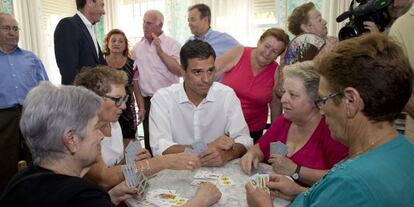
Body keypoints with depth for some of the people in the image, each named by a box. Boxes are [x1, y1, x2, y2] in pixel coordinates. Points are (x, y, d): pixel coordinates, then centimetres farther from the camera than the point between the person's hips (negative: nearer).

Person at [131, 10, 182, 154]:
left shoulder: (172, 44, -4)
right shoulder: (137, 47, 8)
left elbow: (180, 71, -16)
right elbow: (135, 77, 13)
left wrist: (160, 51, -18)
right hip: (147, 101, 4)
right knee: (150, 142, 11)